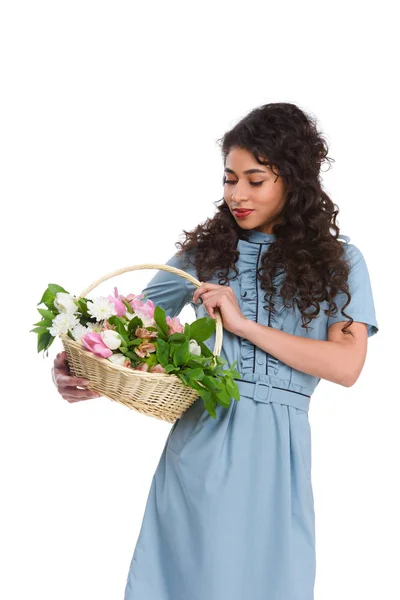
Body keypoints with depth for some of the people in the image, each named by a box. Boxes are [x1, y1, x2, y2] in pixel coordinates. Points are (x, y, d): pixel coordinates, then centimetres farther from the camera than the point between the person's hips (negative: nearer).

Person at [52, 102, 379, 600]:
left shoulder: (338, 261, 5)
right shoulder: (205, 250, 9)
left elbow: (346, 366, -6)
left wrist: (244, 324, -11)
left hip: (275, 450, -1)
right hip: (199, 442, 1)